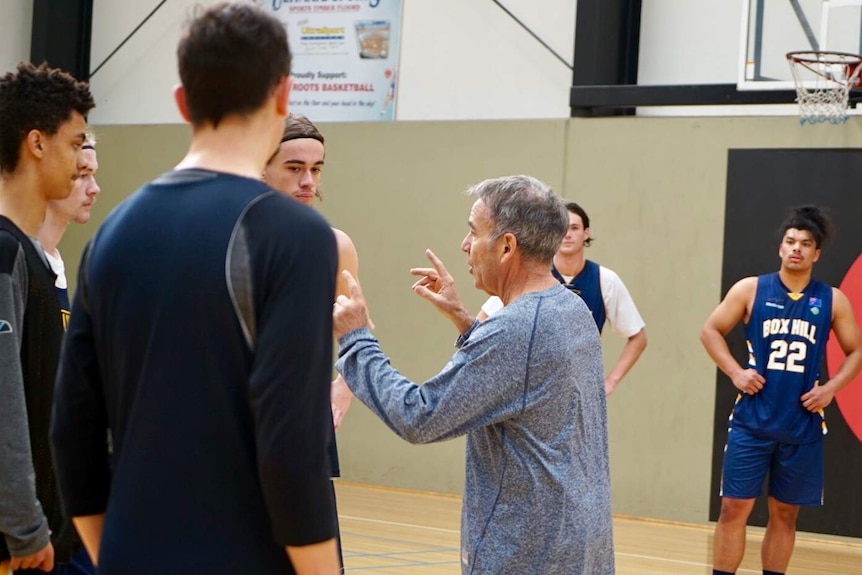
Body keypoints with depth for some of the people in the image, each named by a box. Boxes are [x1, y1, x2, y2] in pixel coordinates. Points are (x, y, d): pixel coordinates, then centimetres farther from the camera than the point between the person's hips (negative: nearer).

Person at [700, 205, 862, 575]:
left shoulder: (832, 301, 3)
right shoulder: (750, 290, -1)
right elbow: (711, 331, 6)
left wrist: (830, 388, -5)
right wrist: (735, 372, -7)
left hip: (803, 427, 2)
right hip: (752, 421, -1)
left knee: (785, 513, 9)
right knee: (735, 507, -3)